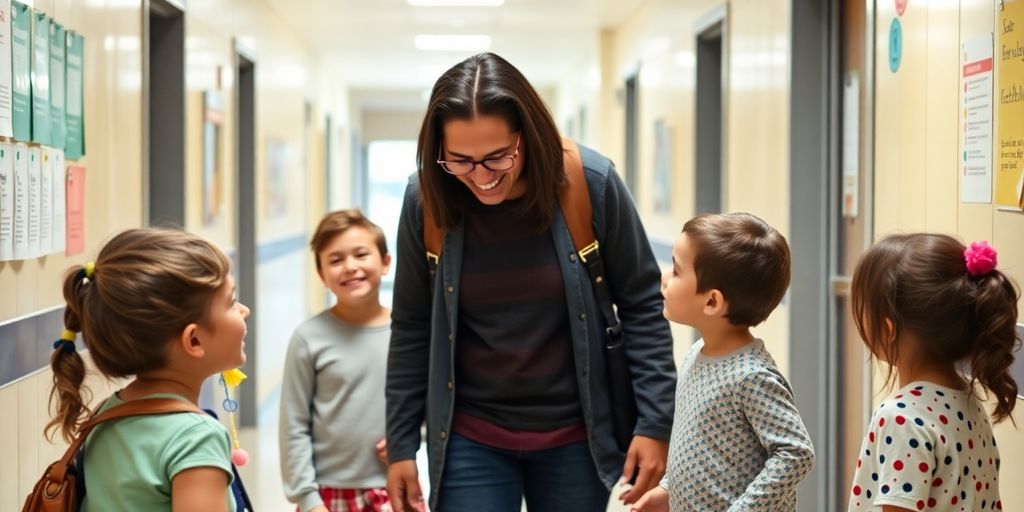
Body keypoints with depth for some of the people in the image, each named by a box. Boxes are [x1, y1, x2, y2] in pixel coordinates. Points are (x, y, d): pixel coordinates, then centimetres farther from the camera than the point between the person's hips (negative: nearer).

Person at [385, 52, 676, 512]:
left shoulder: (590, 185, -14)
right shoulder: (427, 202, -10)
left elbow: (641, 305, -4)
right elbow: (411, 330, 1)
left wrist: (655, 421, -7)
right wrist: (400, 444, 3)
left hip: (576, 436, 0)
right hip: (469, 440, 0)